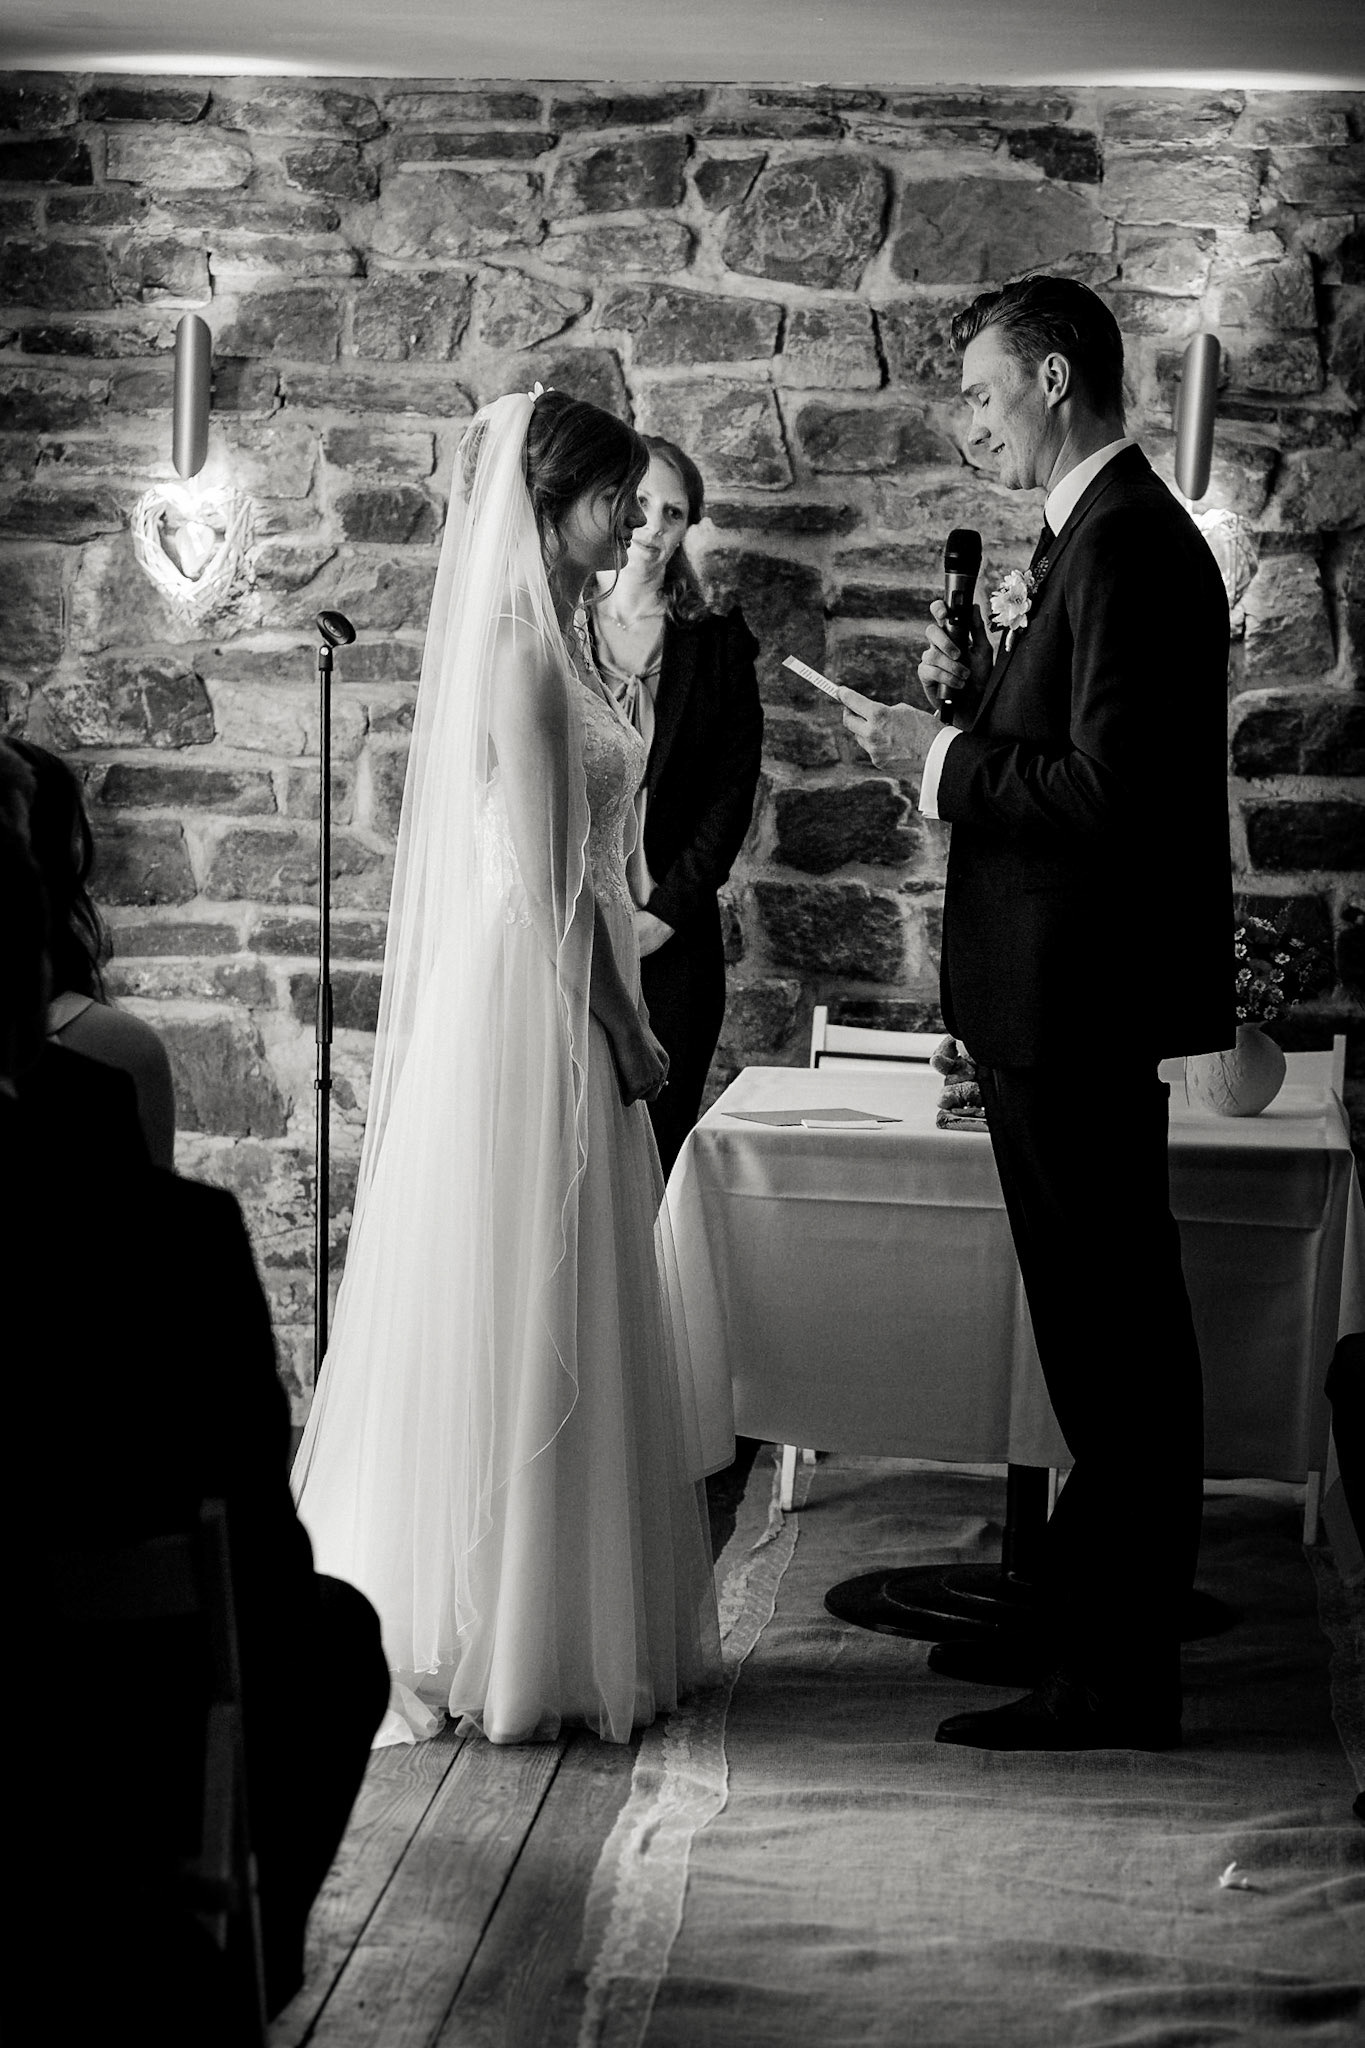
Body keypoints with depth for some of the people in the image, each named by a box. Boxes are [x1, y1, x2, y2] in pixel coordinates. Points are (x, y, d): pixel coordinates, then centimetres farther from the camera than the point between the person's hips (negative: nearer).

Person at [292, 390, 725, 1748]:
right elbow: (547, 879, -19)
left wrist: (620, 1024, 17)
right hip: (537, 1016, -10)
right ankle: (526, 1646, 7)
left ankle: (466, 1625, 24)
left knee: (503, 1321, 14)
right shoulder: (524, 650, -16)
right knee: (534, 1328, -2)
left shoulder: (539, 635, 14)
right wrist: (621, 1032, -14)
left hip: (541, 1012, 10)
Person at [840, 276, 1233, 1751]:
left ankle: (1118, 1682, 6)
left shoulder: (1127, 546, -17)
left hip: (1084, 1006, -11)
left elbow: (1110, 791, -24)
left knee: (1116, 1343, -3)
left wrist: (939, 758, -16)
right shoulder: (1095, 535, 15)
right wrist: (974, 696, 4)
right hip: (1062, 1004, 11)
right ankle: (1081, 1616, 30)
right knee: (1101, 1331, 18)